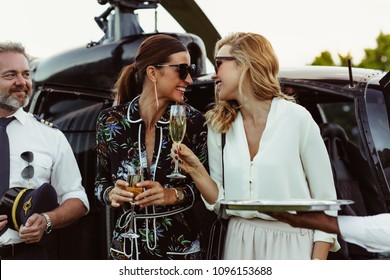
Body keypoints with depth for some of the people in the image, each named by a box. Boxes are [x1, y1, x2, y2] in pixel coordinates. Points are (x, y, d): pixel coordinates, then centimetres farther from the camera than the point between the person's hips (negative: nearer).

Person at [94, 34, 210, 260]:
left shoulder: (194, 121, -6)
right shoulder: (111, 121, -3)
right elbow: (101, 182, 7)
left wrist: (174, 195, -18)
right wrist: (111, 194, -13)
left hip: (182, 247, -1)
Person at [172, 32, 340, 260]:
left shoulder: (296, 118, -8)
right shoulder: (218, 125, 4)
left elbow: (325, 198, -5)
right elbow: (221, 201, 6)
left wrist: (318, 262, -10)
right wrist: (196, 170, -10)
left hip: (291, 243, -3)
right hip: (240, 242, 4)